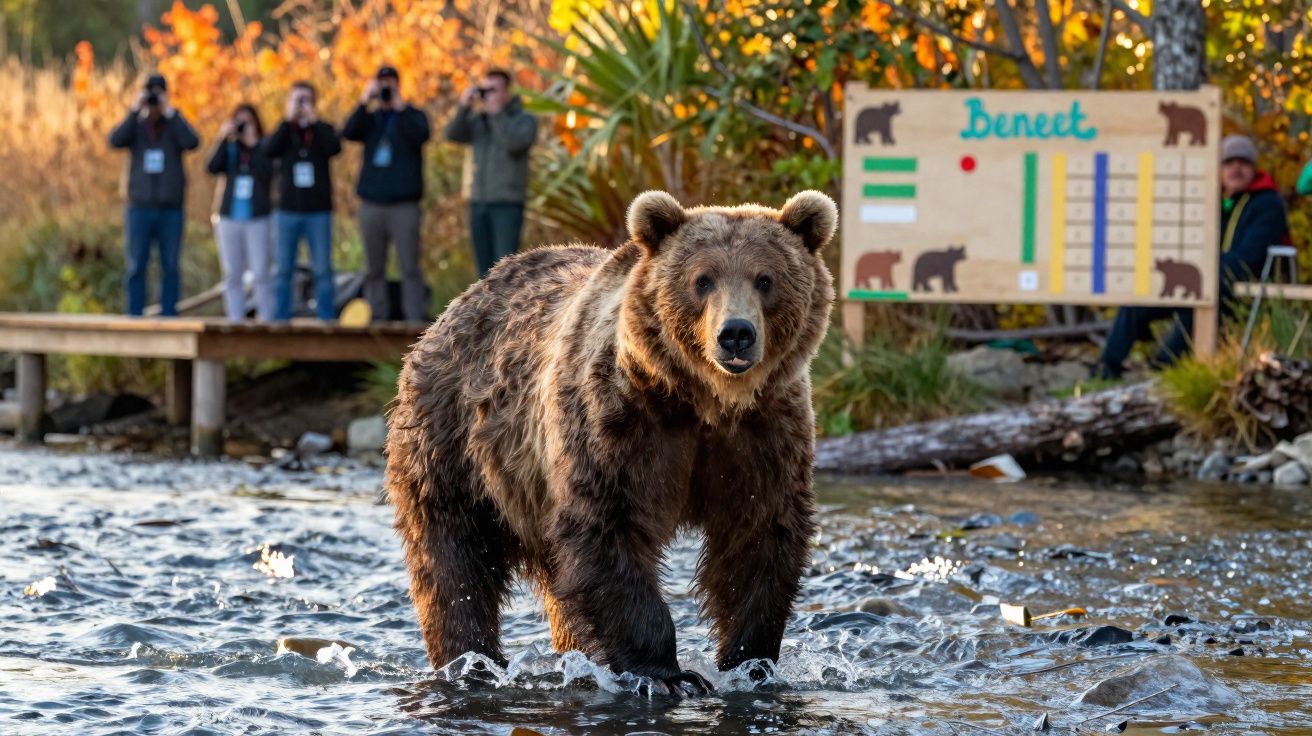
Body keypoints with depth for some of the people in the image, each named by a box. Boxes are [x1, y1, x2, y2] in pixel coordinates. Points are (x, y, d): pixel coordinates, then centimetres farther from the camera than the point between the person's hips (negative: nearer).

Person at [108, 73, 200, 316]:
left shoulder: (175, 126, 6)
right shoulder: (135, 126, 8)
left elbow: (192, 142, -15)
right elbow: (115, 141, -12)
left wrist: (170, 112, -16)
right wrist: (134, 111, -15)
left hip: (171, 209, 0)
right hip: (140, 208, 0)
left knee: (170, 267, 0)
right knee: (136, 267, -1)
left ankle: (168, 317, 4)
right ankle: (135, 318, 2)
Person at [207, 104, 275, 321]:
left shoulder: (264, 147, 4)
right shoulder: (229, 148, 10)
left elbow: (267, 174, -12)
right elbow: (213, 167, -7)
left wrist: (253, 144, -12)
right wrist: (224, 139, -12)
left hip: (258, 218, -3)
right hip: (230, 218, 3)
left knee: (262, 273, -8)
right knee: (232, 275, 3)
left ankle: (267, 320, -7)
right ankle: (235, 322, 6)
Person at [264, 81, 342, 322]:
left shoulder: (322, 130, 9)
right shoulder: (283, 132, 11)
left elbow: (334, 148, -12)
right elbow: (269, 149, -10)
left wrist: (314, 121, -12)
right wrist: (289, 120, -10)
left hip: (318, 211, -1)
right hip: (287, 210, 1)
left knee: (323, 270, -3)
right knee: (283, 269, 1)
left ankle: (327, 318, -1)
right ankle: (280, 319, 4)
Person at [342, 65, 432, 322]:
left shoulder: (413, 116, 9)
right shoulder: (370, 118, 16)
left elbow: (420, 135, -12)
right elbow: (348, 132, -2)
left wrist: (399, 106, -12)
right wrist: (365, 102, -9)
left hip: (403, 204, -3)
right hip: (372, 203, 3)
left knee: (410, 267, -7)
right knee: (374, 269, 3)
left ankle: (415, 321, -9)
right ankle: (377, 319, 6)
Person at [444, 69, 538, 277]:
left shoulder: (524, 120, 2)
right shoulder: (477, 121, 14)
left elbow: (515, 143, -17)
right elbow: (453, 134, 0)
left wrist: (497, 113, -15)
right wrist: (464, 107, -12)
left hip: (507, 204, -5)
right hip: (479, 203, 5)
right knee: (485, 270, 5)